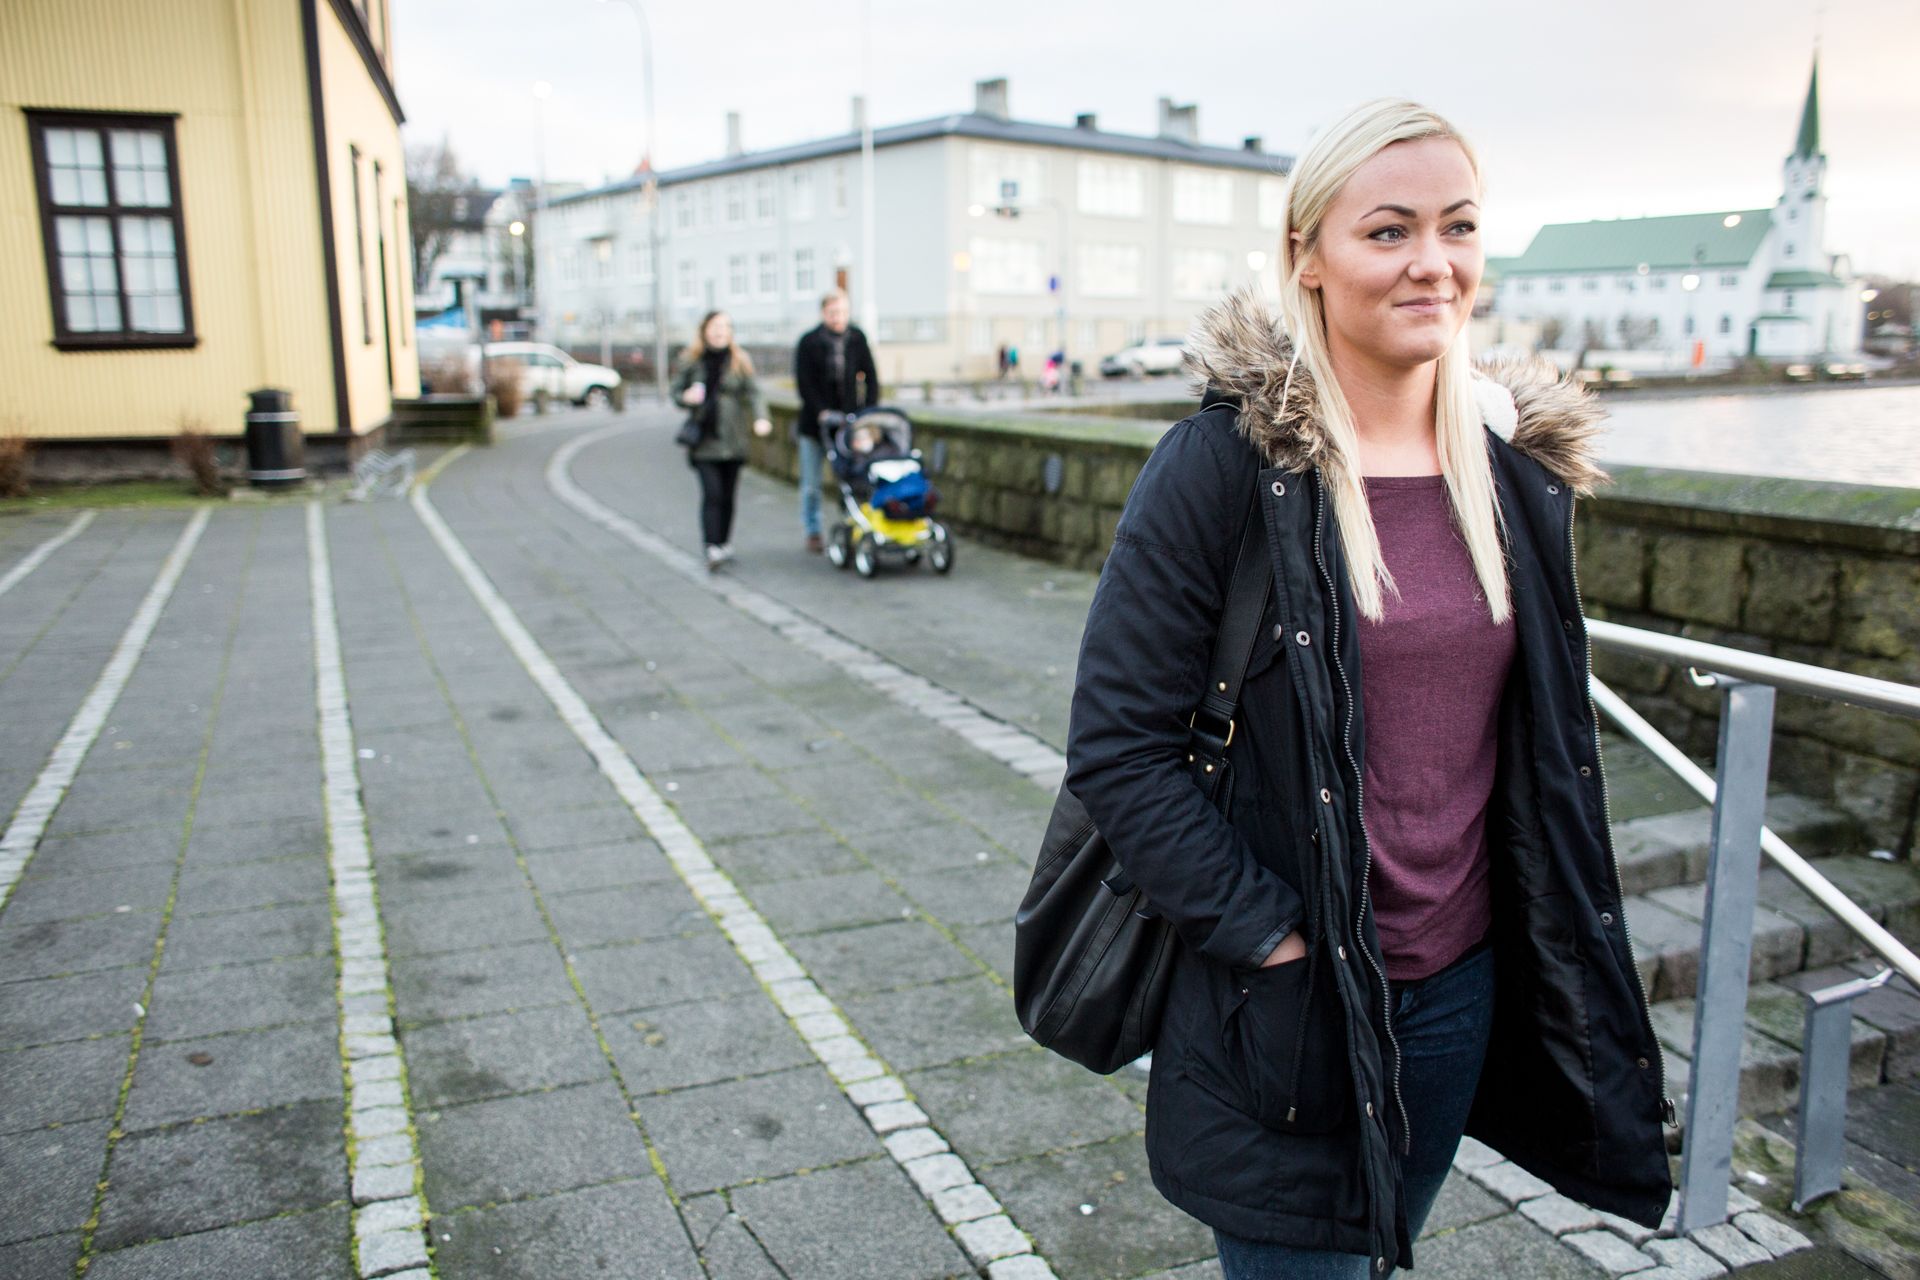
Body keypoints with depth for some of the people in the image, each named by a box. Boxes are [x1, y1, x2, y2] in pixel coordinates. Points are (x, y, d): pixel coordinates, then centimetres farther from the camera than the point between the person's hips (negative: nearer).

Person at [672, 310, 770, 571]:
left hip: (732, 440, 1)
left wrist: (760, 417, -23)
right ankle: (712, 548, -15)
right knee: (711, 493, -12)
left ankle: (725, 543, 24)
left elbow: (753, 392, -4)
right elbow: (676, 390, 13)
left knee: (727, 495, 8)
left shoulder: (739, 361, 4)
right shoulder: (691, 361, 6)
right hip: (703, 440, -1)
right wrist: (686, 398, -11)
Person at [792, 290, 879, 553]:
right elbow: (804, 383, -7)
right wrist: (822, 413, -15)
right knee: (811, 484, 4)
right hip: (815, 422, -2)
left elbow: (871, 377, 8)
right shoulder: (808, 342, -4)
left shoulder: (857, 339, 5)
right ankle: (812, 533, 17)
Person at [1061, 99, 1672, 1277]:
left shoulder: (1515, 473, 2)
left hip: (1460, 992, 6)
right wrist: (1266, 935, -16)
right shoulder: (1228, 462, -15)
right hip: (1288, 1009, -5)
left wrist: (1565, 954, 9)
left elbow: (1551, 742, 13)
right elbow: (1117, 743, -16)